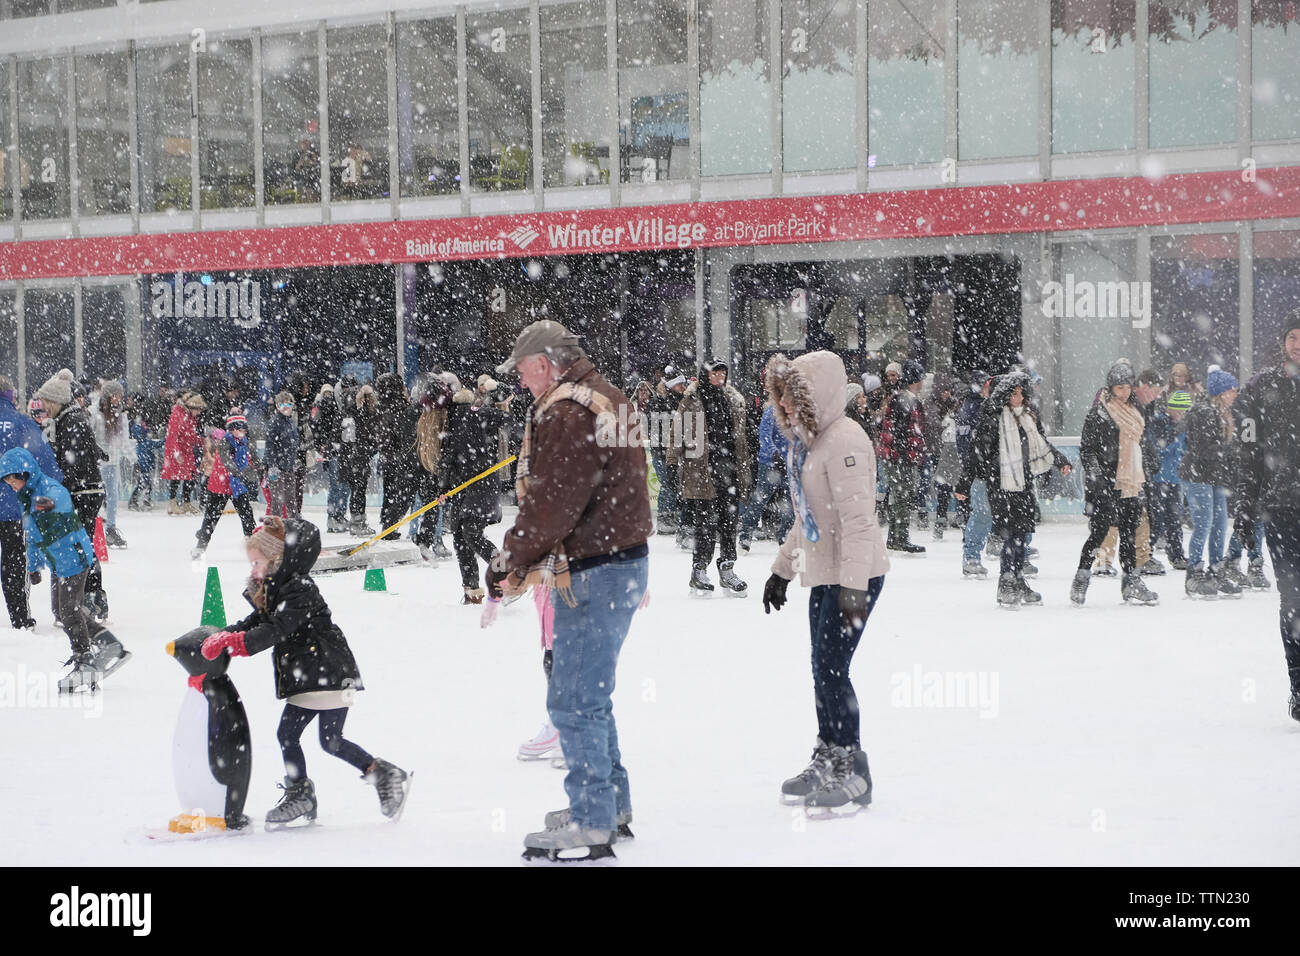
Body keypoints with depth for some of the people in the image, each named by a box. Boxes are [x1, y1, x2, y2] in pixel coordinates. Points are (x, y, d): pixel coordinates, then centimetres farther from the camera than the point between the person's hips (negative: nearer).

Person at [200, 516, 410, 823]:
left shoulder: (300, 589, -18)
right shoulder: (273, 590, 12)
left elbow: (277, 630, -27)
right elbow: (254, 623, 12)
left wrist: (236, 642, -33)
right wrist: (220, 638, -4)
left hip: (331, 672, -9)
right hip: (303, 679, 9)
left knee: (330, 741, -9)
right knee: (287, 734, 9)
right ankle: (299, 794, 20)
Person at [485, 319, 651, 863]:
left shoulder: (569, 415, -18)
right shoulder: (605, 400, 16)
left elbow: (550, 504, -22)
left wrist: (510, 565, -10)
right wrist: (533, 559, 16)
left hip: (594, 574, -11)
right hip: (622, 560, 11)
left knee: (575, 699, -5)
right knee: (589, 693, 21)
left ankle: (592, 825, -1)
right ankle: (611, 805, 30)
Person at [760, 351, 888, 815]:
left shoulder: (844, 441, -18)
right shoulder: (805, 440, 14)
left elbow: (858, 518, -24)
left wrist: (853, 586, -29)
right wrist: (782, 569, 24)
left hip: (855, 576, -10)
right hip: (823, 575, 10)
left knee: (832, 669, -9)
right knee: (822, 670, 13)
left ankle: (853, 771, 1)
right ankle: (826, 761, 24)